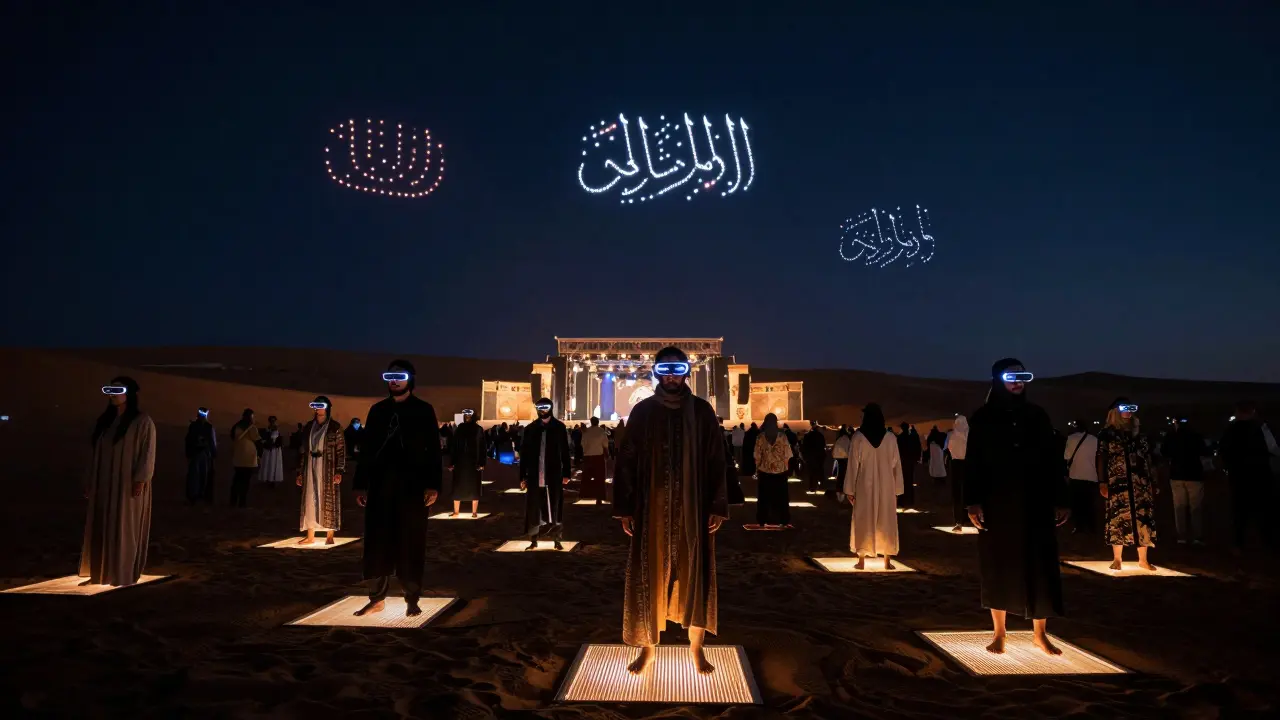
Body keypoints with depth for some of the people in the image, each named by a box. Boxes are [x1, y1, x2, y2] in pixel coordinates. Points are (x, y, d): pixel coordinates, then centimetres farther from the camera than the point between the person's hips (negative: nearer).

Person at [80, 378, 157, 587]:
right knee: (102, 529, 9)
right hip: (104, 485, 7)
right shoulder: (105, 420, 13)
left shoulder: (142, 421, -7)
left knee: (125, 530, -2)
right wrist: (89, 481, 11)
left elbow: (147, 453, -13)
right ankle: (101, 572, 18)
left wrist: (140, 480, -20)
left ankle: (124, 574, 5)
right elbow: (97, 453, 14)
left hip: (128, 486, -7)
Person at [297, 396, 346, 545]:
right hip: (311, 469, 5)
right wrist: (300, 472, 8)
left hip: (328, 470, -4)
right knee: (310, 501, 5)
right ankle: (310, 536, 11)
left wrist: (339, 471, -16)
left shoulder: (335, 427, -5)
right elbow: (303, 450, 12)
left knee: (328, 501, -2)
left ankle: (330, 536, 3)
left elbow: (341, 450, -8)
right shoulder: (309, 427, 9)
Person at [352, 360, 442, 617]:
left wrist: (433, 485, -9)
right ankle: (377, 598, 17)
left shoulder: (424, 410, 2)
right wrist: (361, 484, 7)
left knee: (410, 544, 2)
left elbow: (433, 450, -2)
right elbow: (366, 449, 12)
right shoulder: (377, 410, 12)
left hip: (412, 486, -3)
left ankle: (411, 600, 11)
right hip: (381, 486, 3)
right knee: (378, 542, 6)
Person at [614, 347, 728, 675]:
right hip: (652, 507, 0)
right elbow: (627, 461, 3)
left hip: (692, 507, 0)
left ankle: (696, 646, 21)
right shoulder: (642, 411, 2)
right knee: (649, 575, 6)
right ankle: (648, 647, 20)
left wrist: (717, 506, -4)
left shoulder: (702, 411, 1)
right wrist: (625, 508, -2)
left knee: (694, 574, 7)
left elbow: (716, 461, 2)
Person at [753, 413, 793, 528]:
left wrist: (757, 469, 7)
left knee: (764, 496, 8)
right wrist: (786, 468, 8)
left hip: (764, 471, 0)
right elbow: (787, 455, -4)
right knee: (780, 496, 9)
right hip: (780, 470, 0)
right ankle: (782, 521, 12)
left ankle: (764, 520, 9)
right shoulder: (782, 436, -6)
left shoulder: (760, 437, -6)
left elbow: (757, 456, -4)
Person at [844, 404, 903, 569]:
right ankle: (888, 561, 12)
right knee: (886, 522, 10)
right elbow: (896, 464, 1)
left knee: (863, 522, 7)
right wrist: (897, 489, 8)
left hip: (865, 487, -1)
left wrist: (850, 489, 1)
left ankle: (861, 561, 9)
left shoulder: (858, 437, -7)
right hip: (886, 487, 1)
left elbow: (853, 464, -5)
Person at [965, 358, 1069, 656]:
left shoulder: (1038, 416, 8)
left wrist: (1060, 500, 3)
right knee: (998, 566, 5)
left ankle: (1040, 634, 17)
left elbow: (1052, 462, 9)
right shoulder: (983, 418, 1)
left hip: (1035, 504, 2)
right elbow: (973, 463, -2)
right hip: (997, 504, -2)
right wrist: (973, 502, -10)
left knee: (1039, 567, 4)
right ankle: (999, 632, 15)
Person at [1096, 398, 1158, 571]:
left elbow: (1148, 458, 16)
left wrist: (1153, 482, 12)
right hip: (1118, 484, -3)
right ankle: (1117, 559, 6)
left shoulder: (1139, 432, 15)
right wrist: (1102, 482, -7)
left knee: (1143, 520, 2)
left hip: (1141, 483, 3)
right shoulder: (1107, 433, 3)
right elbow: (1101, 459, 1)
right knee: (1118, 519, -4)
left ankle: (1143, 559, 12)